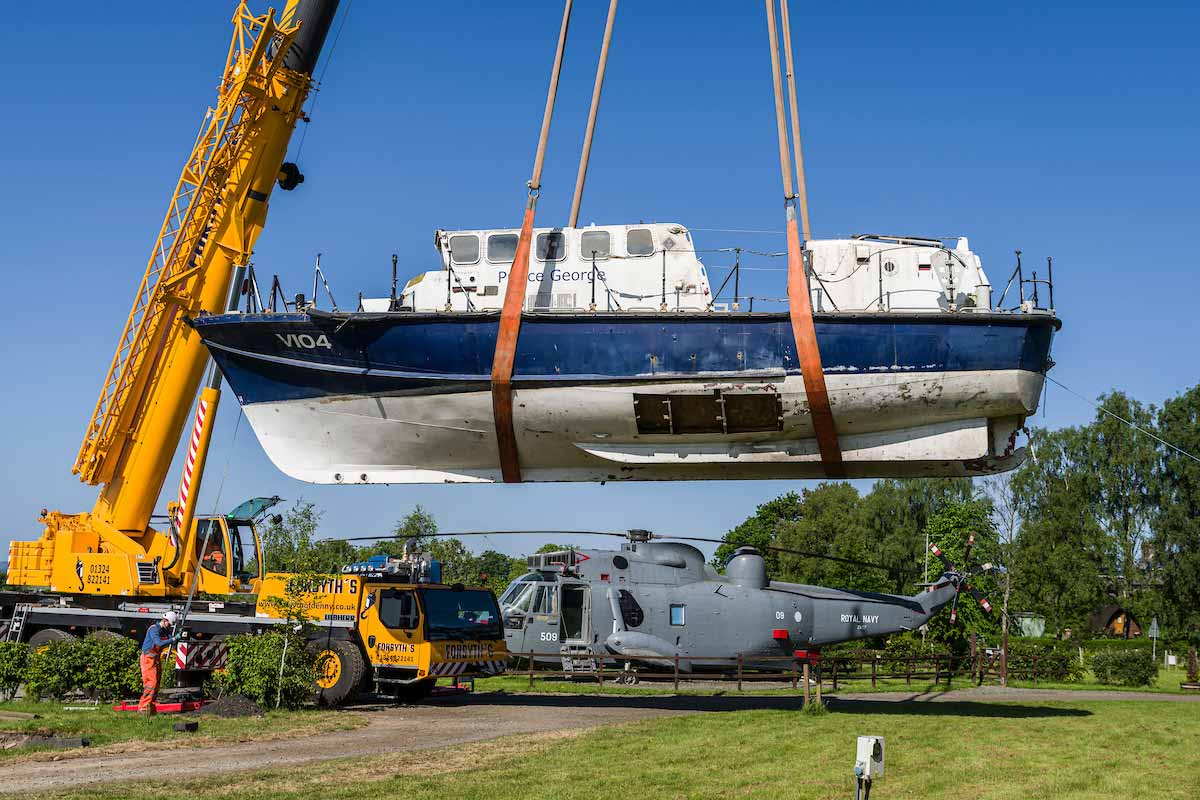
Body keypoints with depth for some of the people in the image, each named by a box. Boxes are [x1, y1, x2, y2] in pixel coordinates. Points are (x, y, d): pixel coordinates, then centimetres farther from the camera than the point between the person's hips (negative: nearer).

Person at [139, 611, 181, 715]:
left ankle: (151, 706, 15)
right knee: (151, 683, -16)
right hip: (149, 658, -9)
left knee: (156, 683, 9)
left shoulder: (165, 630, 11)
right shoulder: (154, 629, -18)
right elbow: (159, 643, -31)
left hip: (157, 658, 9)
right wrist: (174, 639, -30)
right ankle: (143, 707, -17)